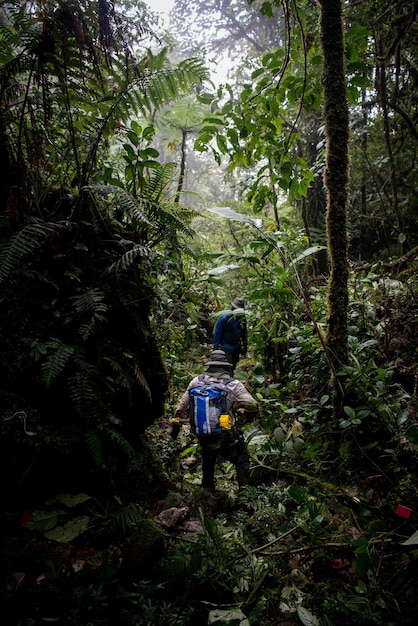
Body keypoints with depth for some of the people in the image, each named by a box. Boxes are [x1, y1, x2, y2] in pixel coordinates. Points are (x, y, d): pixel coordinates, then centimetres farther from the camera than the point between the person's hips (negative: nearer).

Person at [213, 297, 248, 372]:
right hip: (226, 347, -6)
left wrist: (245, 346, 14)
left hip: (236, 347, 6)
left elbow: (244, 333, 15)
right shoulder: (225, 317, -16)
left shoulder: (242, 318, 1)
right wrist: (216, 347, -12)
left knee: (233, 366, 13)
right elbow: (217, 333, -12)